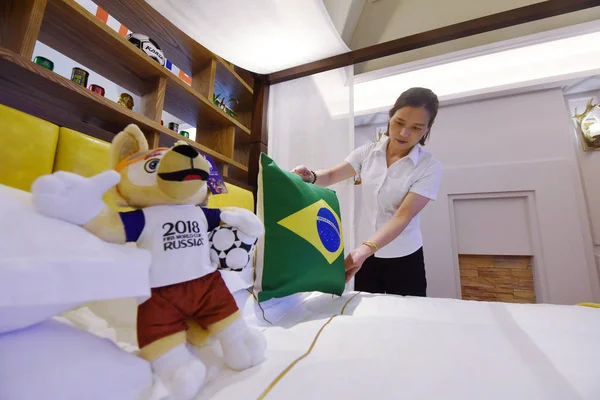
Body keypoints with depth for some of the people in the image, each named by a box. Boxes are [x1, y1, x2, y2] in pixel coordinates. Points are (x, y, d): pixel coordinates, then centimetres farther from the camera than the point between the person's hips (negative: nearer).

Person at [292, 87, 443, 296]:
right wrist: (310, 176, -26)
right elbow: (331, 175, -2)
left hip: (405, 260, -2)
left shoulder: (430, 167, -13)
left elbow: (403, 216, -22)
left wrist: (365, 248, -36)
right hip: (367, 255, 3)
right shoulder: (368, 152, -3)